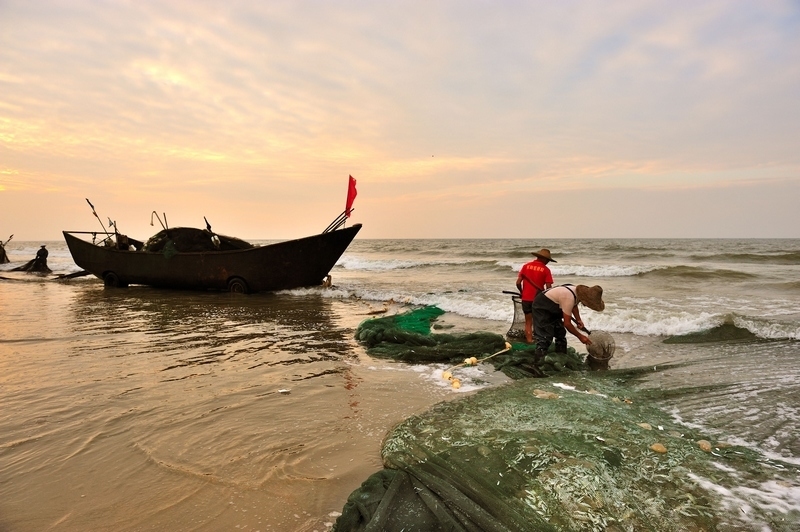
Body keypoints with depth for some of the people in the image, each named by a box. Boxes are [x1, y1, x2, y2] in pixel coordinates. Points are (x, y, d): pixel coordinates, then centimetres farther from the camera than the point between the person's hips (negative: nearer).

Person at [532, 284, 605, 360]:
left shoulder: (579, 292, -8)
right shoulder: (569, 298, -35)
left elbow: (574, 305, 17)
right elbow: (567, 323, -26)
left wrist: (578, 320, 2)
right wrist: (580, 336, -14)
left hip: (553, 308, 10)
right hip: (541, 307, -10)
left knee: (560, 333, 12)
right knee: (545, 337, -16)